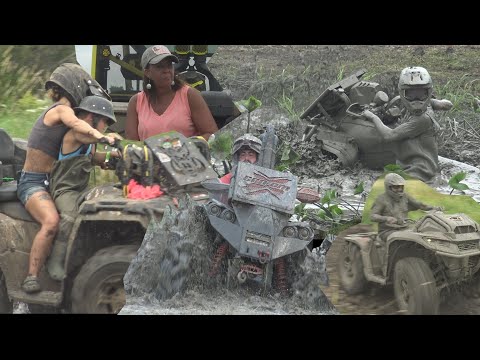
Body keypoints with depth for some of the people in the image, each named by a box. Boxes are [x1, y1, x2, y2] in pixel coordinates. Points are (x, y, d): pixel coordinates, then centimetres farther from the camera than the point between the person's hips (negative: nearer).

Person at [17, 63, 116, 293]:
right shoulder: (62, 109, -8)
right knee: (51, 222, -33)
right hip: (33, 183, -9)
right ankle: (31, 278, -31)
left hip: (50, 183, 9)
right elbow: (74, 123, -33)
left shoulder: (60, 110, 19)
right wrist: (101, 137, -49)